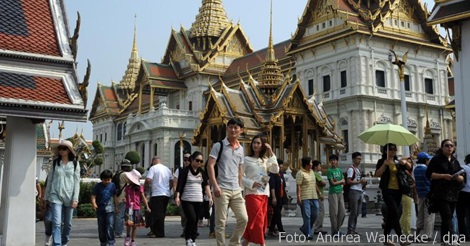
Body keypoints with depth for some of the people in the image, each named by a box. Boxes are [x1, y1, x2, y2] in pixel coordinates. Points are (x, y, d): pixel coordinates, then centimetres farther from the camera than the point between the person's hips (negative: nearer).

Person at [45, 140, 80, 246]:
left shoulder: (75, 164, 2)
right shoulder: (55, 162, 5)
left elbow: (77, 182, 1)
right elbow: (50, 180, 10)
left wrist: (75, 198, -6)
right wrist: (47, 196, 10)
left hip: (69, 196, 1)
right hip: (56, 196, -1)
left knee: (68, 223, 10)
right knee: (56, 223, -12)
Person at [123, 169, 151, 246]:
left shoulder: (139, 188, -1)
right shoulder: (127, 187, 6)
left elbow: (143, 198, 2)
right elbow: (126, 196, 15)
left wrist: (147, 207, -2)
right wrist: (124, 199, -9)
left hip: (137, 208, -1)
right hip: (129, 207, 1)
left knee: (134, 225, 7)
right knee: (129, 223, -16)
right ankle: (128, 236, 9)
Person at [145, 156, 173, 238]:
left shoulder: (153, 168, -5)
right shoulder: (167, 169, 14)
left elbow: (148, 180, -15)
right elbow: (172, 182, 17)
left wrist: (145, 186, 3)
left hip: (157, 194, -7)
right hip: (167, 194, 7)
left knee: (157, 214, -4)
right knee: (162, 214, 13)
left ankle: (159, 233, -5)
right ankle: (157, 231, 20)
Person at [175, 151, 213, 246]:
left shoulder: (201, 172, 11)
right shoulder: (185, 170, -2)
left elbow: (206, 185, 8)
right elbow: (179, 185, -7)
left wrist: (210, 196, -2)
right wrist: (177, 196, -17)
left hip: (199, 200, 4)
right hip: (187, 200, -4)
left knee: (196, 221, 5)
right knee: (191, 218, -16)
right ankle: (188, 238, 1)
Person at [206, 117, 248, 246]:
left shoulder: (241, 149, 14)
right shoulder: (219, 145, -3)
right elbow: (210, 165, -9)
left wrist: (240, 186, 14)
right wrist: (215, 186, -17)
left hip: (236, 190, 5)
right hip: (222, 189, -5)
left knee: (243, 218, 3)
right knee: (221, 221, -1)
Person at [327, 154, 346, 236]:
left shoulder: (339, 170, 15)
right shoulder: (329, 171, -4)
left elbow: (344, 182, 11)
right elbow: (332, 183, -10)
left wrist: (337, 181, -6)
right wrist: (340, 181, 2)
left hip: (340, 193, 6)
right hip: (333, 193, -6)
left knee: (342, 213, 6)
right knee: (334, 213, -5)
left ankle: (338, 229, 18)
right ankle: (334, 231, 3)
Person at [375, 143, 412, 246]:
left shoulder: (397, 162, 16)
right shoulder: (382, 161, 0)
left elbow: (409, 167, 3)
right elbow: (377, 174, -13)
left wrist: (405, 163, -18)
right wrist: (384, 165, -25)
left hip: (397, 191, 6)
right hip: (388, 191, -6)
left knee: (391, 214, 8)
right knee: (395, 213, -16)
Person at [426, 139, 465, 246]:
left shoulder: (455, 161, 18)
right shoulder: (436, 159, -1)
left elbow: (462, 177, 17)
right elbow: (429, 174, -7)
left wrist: (459, 177, -7)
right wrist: (443, 176, -17)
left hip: (453, 194, 6)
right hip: (440, 193, -6)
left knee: (447, 217, 9)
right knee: (447, 216, -17)